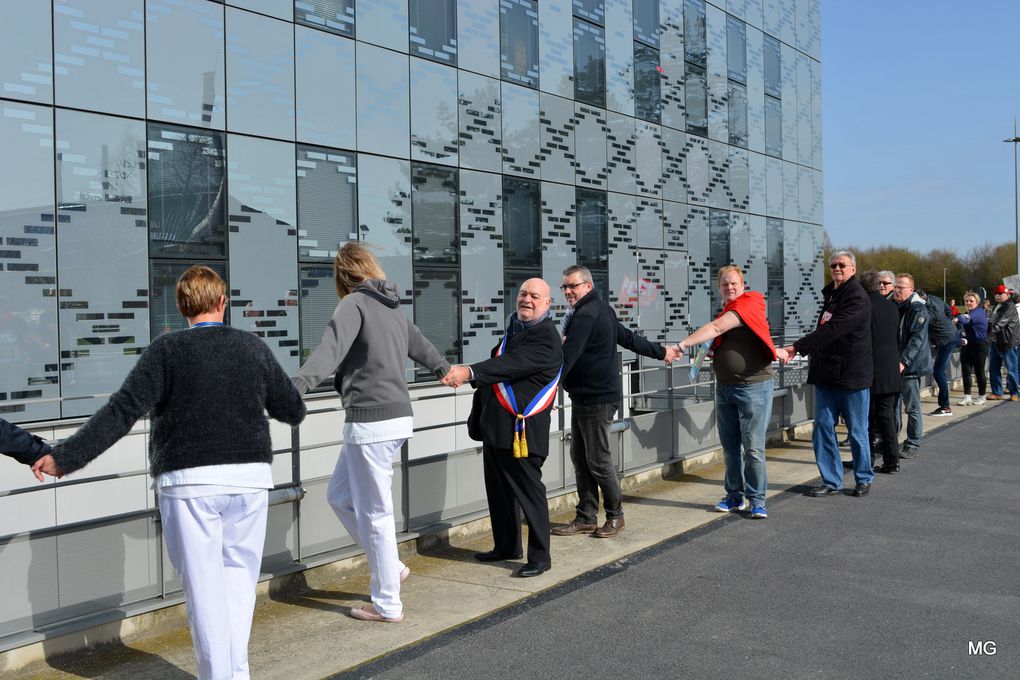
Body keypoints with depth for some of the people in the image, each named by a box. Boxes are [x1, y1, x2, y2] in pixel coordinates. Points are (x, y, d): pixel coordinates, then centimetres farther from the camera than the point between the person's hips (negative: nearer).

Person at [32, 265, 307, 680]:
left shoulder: (167, 351, -4)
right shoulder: (254, 348, 4)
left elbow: (122, 412, -11)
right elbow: (293, 410, 8)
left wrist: (65, 457, -6)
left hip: (189, 481, -3)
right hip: (250, 477, 3)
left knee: (204, 584, 4)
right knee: (239, 575, 15)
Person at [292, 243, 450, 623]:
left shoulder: (355, 303, -7)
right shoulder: (393, 307, 17)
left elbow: (331, 349, -25)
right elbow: (420, 346, 34)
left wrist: (297, 387, -38)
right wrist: (444, 369, 54)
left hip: (371, 421, -8)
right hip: (397, 416, 8)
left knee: (374, 513, 2)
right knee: (340, 496, 20)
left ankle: (387, 605, 12)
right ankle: (390, 567, 25)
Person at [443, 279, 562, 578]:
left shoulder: (546, 338, -14)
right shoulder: (514, 329, 16)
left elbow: (513, 364, -29)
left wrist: (470, 372, -41)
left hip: (521, 431, -9)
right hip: (495, 427, 9)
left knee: (529, 492, -1)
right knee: (499, 491, 18)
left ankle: (539, 557, 10)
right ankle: (506, 546, 33)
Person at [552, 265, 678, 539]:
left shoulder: (586, 315, -18)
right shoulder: (602, 309, 16)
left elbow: (567, 356, -24)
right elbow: (629, 337, 24)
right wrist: (660, 351, 37)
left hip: (596, 399, -11)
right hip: (583, 397, 11)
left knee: (598, 461, -1)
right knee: (580, 458, 11)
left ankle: (615, 516, 14)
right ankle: (586, 518, 16)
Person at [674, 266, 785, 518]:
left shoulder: (750, 303, -10)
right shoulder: (727, 312, 16)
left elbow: (716, 328, -21)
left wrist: (682, 345, -24)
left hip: (754, 386, -8)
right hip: (724, 387, 8)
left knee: (753, 448, -4)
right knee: (730, 447, 11)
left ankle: (757, 500, 6)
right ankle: (735, 496, 21)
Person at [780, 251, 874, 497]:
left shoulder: (857, 298, -13)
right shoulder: (830, 294, 15)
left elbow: (832, 330, -24)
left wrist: (797, 347, -24)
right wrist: (802, 349, 12)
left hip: (851, 375, -7)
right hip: (826, 374, 8)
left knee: (857, 431, 5)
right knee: (823, 429, 5)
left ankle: (864, 479, 21)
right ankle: (831, 481, 14)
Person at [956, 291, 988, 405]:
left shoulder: (980, 312, -10)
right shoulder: (966, 313, 14)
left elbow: (970, 319, -32)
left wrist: (958, 319, -51)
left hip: (979, 345, -6)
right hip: (966, 345, 6)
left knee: (979, 371, 3)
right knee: (966, 371, 0)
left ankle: (981, 396, 16)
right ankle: (967, 397, 2)